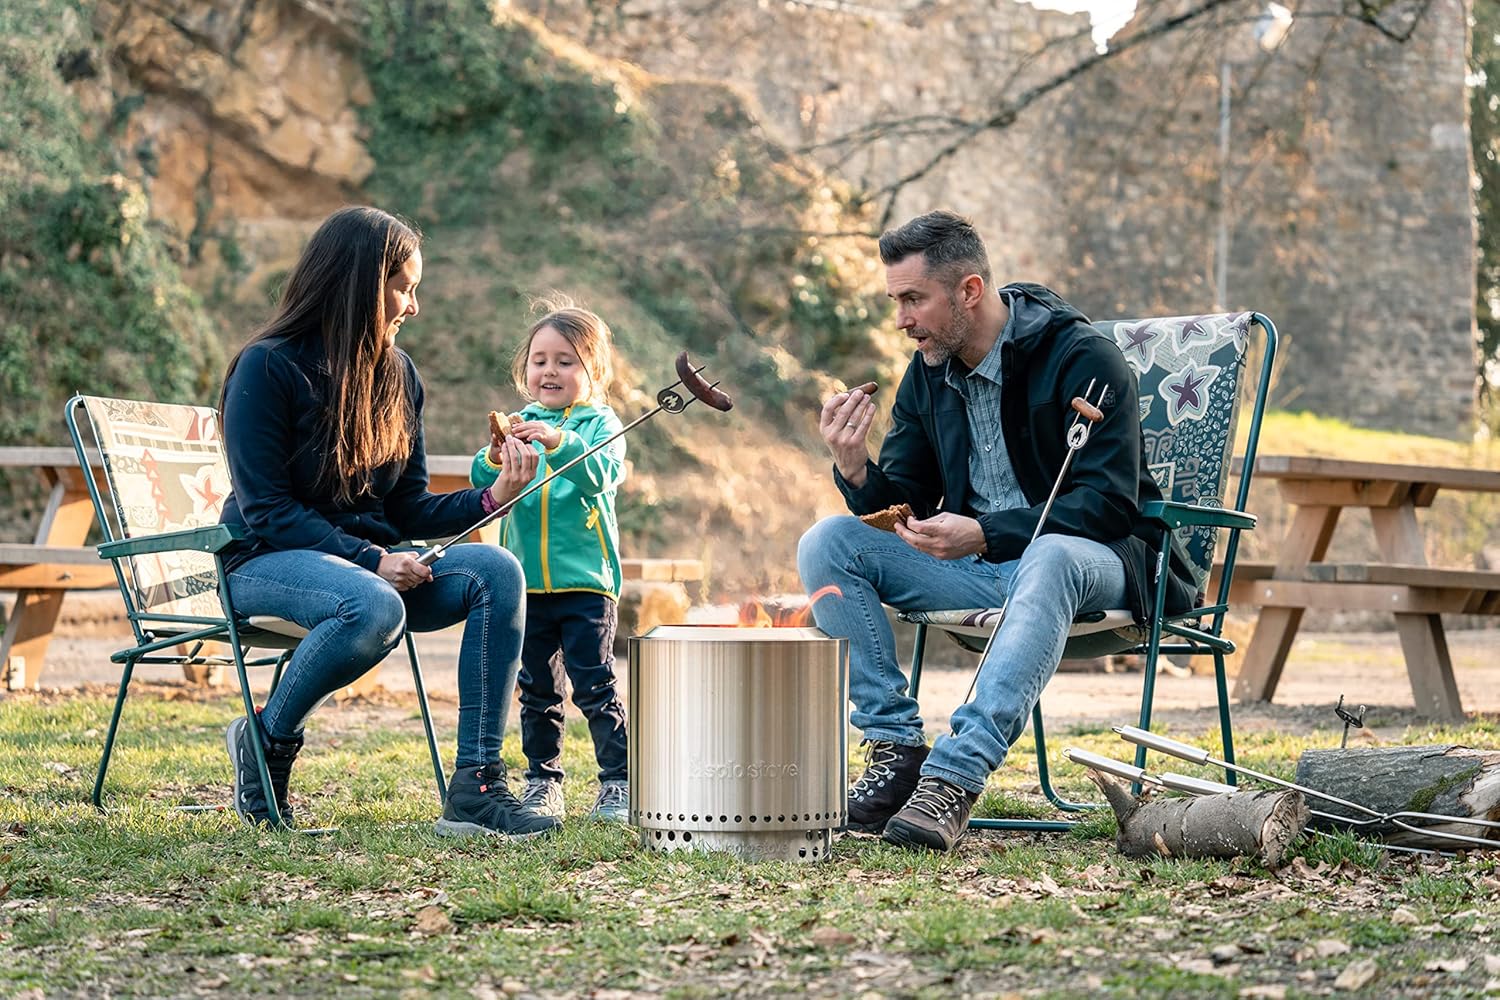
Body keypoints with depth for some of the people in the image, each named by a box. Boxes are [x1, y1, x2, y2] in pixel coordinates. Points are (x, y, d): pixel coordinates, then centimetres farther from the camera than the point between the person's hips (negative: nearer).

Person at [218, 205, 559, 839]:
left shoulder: (396, 373, 10)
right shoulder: (268, 369, -10)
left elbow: (409, 508, 10)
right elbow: (266, 510, -14)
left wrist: (493, 497, -7)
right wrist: (372, 561, -22)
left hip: (373, 561, 6)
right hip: (271, 563, -6)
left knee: (494, 571, -21)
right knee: (374, 608, -39)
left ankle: (476, 787, -24)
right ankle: (265, 741, -12)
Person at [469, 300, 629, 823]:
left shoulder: (599, 424, 0)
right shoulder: (518, 425, 10)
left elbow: (600, 473, -19)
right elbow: (481, 484, 1)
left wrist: (559, 442, -35)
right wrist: (494, 461, -22)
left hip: (585, 581, -4)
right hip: (527, 582, 4)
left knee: (595, 686, -5)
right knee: (536, 690, 11)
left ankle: (619, 783, 2)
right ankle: (542, 782, 20)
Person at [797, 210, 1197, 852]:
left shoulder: (1083, 359, -15)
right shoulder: (928, 373, 6)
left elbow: (1109, 503, -21)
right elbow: (900, 506, 9)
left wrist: (985, 535, -31)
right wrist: (854, 469, -15)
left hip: (1095, 563, -6)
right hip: (978, 562, 6)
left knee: (1050, 558, -42)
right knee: (827, 544, -12)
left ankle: (957, 774, -47)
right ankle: (896, 750, -18)